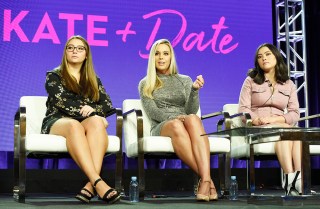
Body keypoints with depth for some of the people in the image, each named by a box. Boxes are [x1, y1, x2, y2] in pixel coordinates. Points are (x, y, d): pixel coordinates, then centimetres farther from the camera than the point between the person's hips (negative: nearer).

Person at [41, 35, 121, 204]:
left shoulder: (94, 81, 24)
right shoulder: (54, 76, 14)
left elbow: (108, 106, 11)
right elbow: (61, 102, -4)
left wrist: (93, 109, -10)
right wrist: (85, 110, -12)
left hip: (87, 122, 3)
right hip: (57, 122, -2)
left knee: (96, 122, -35)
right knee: (74, 125, -39)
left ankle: (91, 184, -52)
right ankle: (98, 182, -55)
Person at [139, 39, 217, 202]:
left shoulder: (185, 80, 22)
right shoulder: (146, 84, 18)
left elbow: (191, 111, 8)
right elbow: (152, 112, 2)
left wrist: (194, 90, -10)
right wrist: (172, 117, -18)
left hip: (184, 124, 1)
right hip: (161, 128, -1)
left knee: (192, 119, -38)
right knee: (176, 126, -40)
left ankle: (205, 179, -55)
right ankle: (207, 179, -47)